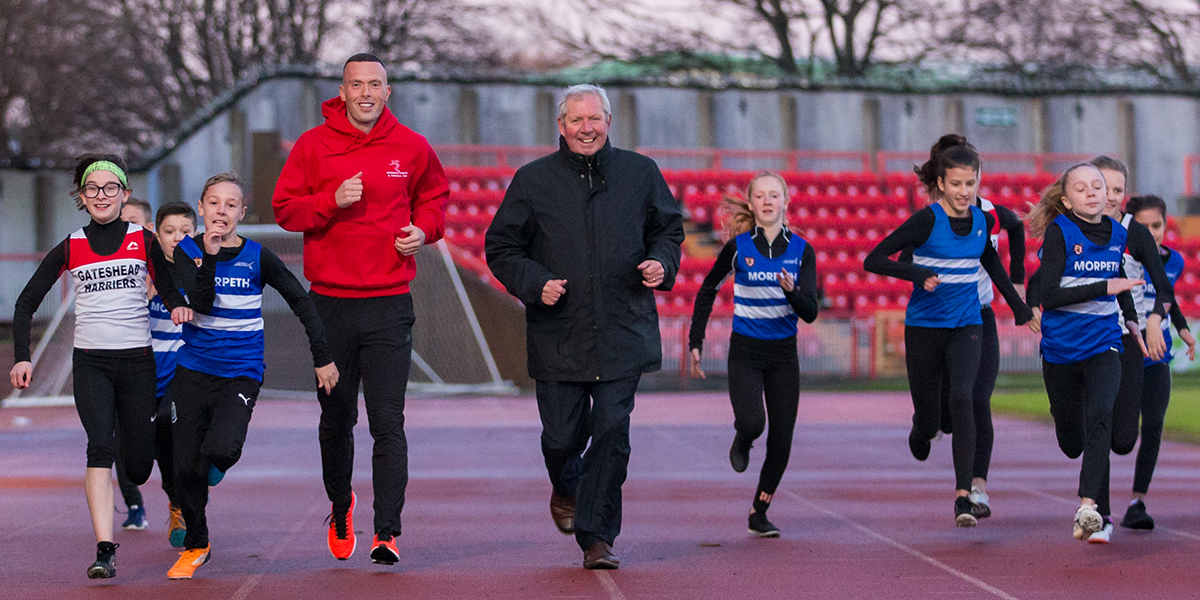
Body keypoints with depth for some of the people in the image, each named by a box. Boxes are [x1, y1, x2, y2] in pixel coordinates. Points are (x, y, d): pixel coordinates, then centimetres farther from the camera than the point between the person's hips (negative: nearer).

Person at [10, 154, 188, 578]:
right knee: (100, 447, -22)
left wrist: (178, 306, -11)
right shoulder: (70, 249, 4)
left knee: (138, 467, 2)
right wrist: (22, 357, -4)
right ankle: (104, 551, -26)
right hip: (90, 363, -1)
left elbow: (168, 289, 13)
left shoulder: (144, 242, 4)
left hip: (137, 361, 1)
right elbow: (26, 303, 8)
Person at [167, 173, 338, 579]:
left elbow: (301, 301, 2)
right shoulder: (187, 252, -1)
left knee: (220, 448, -26)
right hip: (193, 370, 2)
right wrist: (209, 256, -27)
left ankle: (218, 462, 14)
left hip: (240, 374, -2)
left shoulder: (257, 257, -3)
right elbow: (201, 303, -15)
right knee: (185, 465, 1)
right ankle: (196, 545, 24)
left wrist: (322, 356, -1)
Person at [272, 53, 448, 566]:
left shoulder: (411, 148, 3)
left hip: (389, 303, -1)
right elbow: (285, 208, 1)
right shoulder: (314, 145, 0)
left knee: (387, 422, -8)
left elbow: (434, 197, 19)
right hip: (330, 302, 1)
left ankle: (386, 531, -8)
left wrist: (424, 229, -1)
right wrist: (333, 200, -15)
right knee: (336, 420, 12)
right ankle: (340, 507, 36)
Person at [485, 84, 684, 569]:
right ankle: (566, 488, 39)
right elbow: (501, 247, 7)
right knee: (562, 435, 4)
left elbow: (669, 229, 18)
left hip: (623, 333, 0)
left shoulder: (640, 173, 6)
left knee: (612, 433, -7)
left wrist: (662, 262, -3)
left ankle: (597, 537, 1)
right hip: (558, 334, 0)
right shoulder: (533, 180, 2)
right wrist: (534, 283, -10)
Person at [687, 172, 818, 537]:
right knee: (752, 423, -23)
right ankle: (742, 441, 15)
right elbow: (707, 290, 10)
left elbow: (810, 313, -7)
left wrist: (792, 291, -28)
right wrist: (695, 342, 6)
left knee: (781, 440, -1)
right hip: (745, 352, -2)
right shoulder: (738, 246, -4)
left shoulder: (801, 250, -2)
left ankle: (759, 513, 17)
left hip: (783, 355, 2)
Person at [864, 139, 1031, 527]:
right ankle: (920, 431, 46)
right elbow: (873, 260, -15)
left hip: (966, 327, 2)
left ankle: (963, 496, -24)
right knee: (929, 421, 5)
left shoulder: (982, 219, 2)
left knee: (962, 399, -23)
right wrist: (918, 274, -29)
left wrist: (1019, 307, 28)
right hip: (924, 327, -2)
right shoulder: (927, 220, -12)